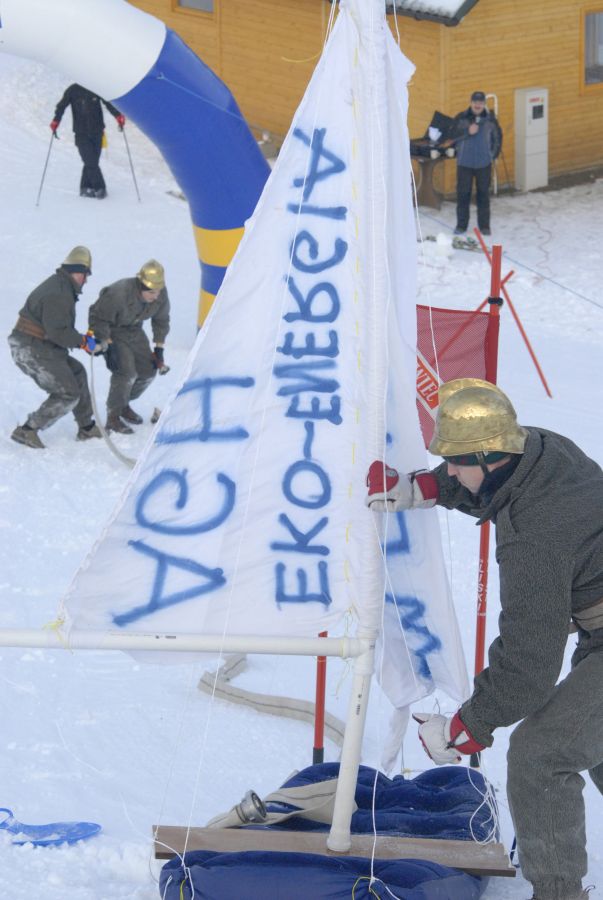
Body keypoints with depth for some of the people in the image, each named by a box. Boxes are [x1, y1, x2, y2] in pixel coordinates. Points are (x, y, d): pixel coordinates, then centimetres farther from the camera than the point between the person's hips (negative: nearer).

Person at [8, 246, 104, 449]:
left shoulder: (58, 286, 13)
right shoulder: (59, 295, -20)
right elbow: (58, 332, -25)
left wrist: (81, 338, 11)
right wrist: (84, 342, -14)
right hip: (33, 351, -11)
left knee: (76, 372, 20)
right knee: (67, 395, -5)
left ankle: (86, 427, 27)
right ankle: (27, 430, -4)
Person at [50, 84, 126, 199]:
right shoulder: (73, 90, -2)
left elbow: (109, 103, 4)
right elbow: (61, 106, -2)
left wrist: (118, 115, -13)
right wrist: (56, 121, -17)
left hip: (97, 133, 2)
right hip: (81, 134, -2)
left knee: (92, 162, 2)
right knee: (90, 162, -11)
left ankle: (86, 188, 14)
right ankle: (99, 188, -4)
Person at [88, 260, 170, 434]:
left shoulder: (161, 295, -18)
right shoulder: (118, 294, -37)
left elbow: (161, 321, 1)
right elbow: (99, 319, -25)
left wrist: (159, 348, 0)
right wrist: (108, 348, -27)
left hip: (134, 330, 6)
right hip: (111, 330, -6)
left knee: (148, 370, 3)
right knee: (126, 370, -22)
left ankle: (124, 405, 25)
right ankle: (113, 417, -9)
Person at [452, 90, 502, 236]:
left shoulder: (491, 119, -2)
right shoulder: (461, 118, -5)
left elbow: (497, 138, 9)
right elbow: (453, 135, -9)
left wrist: (493, 154, 4)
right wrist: (467, 131, -22)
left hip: (484, 163, 1)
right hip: (464, 163, -1)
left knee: (483, 194, 7)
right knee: (463, 194, 4)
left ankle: (484, 225, 16)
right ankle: (461, 225, 14)